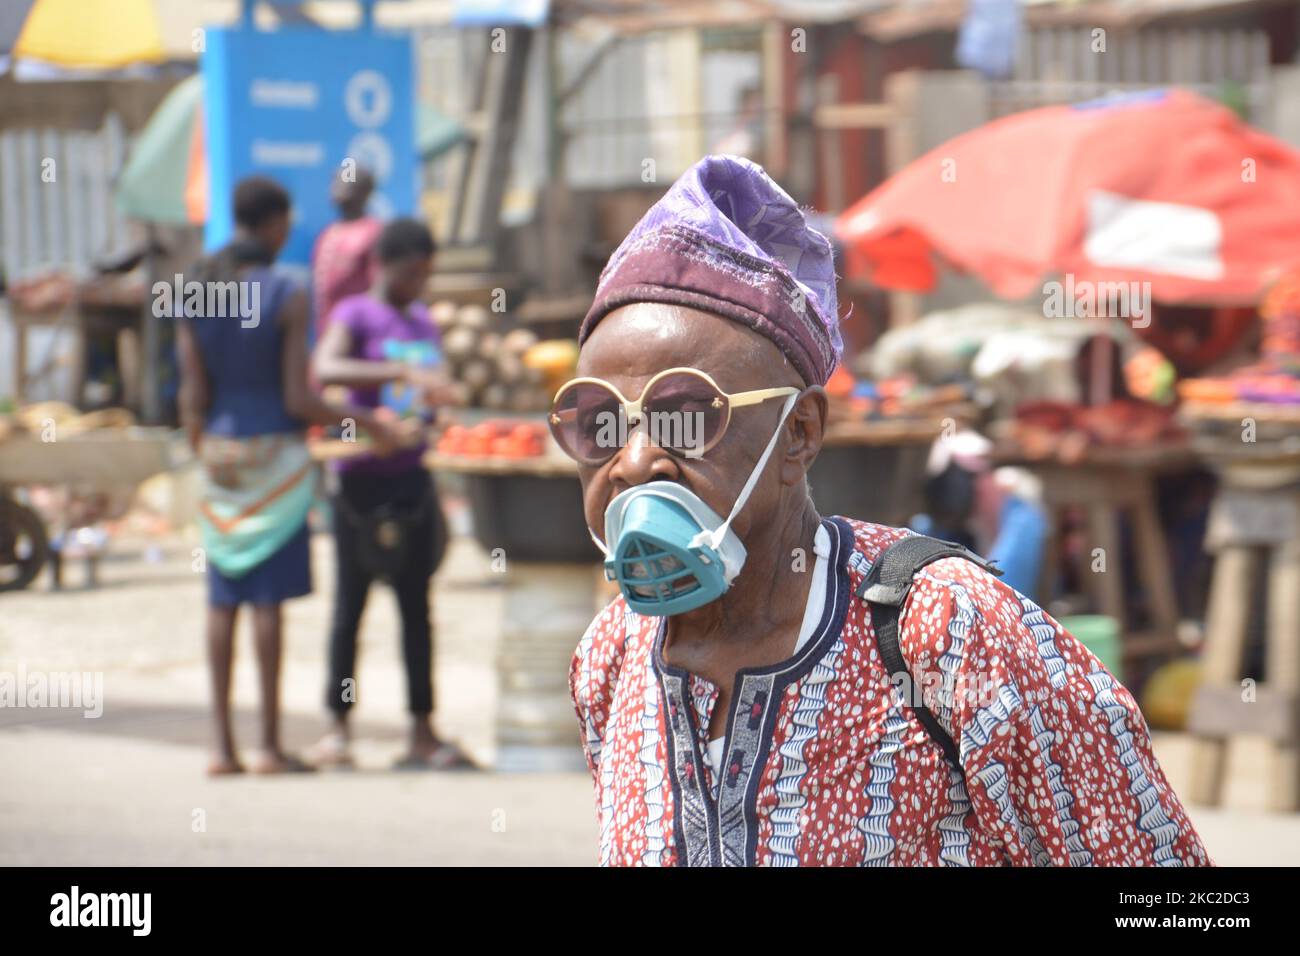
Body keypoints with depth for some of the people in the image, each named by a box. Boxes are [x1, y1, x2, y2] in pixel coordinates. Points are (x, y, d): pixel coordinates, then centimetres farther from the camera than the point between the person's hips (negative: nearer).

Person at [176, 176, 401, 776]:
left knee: (223, 599, 6)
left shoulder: (195, 297, 3)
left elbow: (193, 396, 3)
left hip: (221, 453, 4)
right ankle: (270, 744, -1)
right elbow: (298, 400, -12)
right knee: (269, 599, -2)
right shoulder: (287, 298, -10)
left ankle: (222, 745, 4)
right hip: (275, 455, -4)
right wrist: (365, 422, 0)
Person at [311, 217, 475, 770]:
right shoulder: (355, 315, -5)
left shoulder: (423, 323, 15)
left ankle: (422, 732, 7)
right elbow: (324, 371, -25)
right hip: (362, 477, -6)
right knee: (350, 603, 0)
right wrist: (403, 373, -32)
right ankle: (337, 725, 7)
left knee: (417, 606, 5)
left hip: (411, 478, 6)